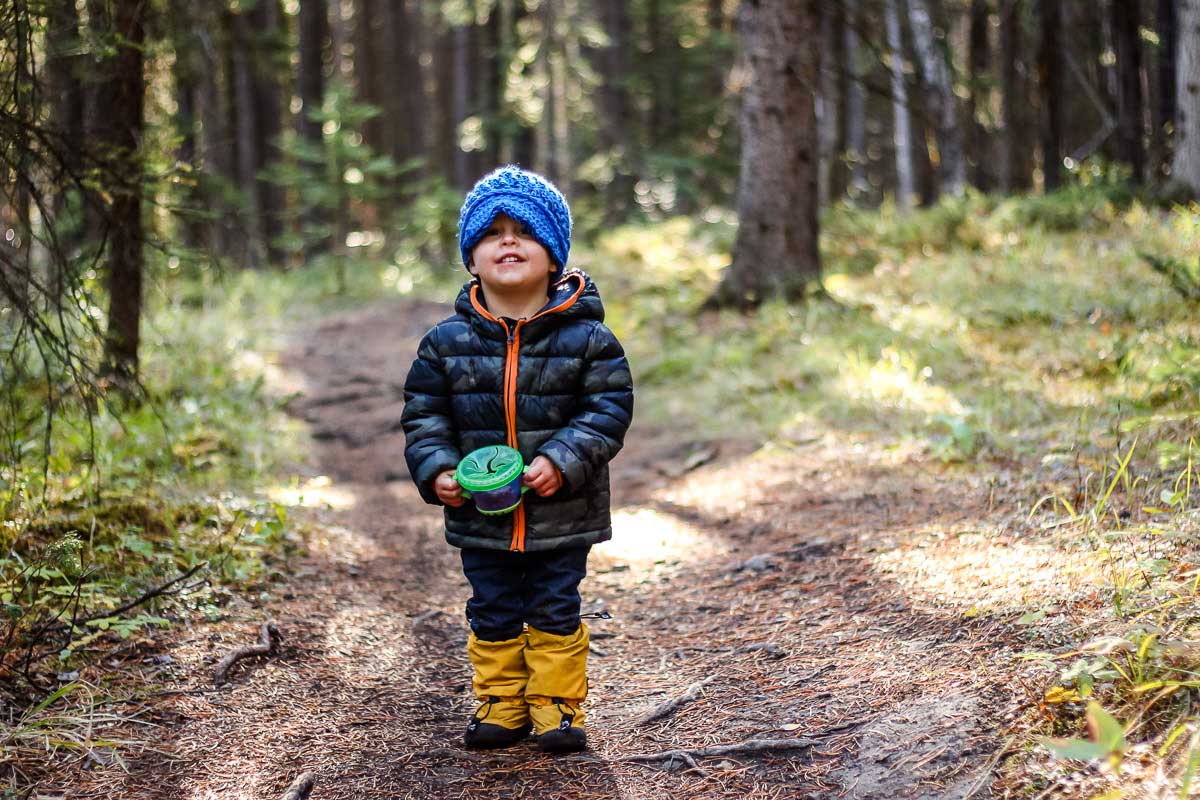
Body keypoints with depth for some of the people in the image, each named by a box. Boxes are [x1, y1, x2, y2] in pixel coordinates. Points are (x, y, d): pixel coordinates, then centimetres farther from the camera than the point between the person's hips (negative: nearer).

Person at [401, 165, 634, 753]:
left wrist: (562, 463, -21)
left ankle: (557, 705, 22)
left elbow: (609, 410, -9)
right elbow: (424, 415, 3)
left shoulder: (585, 337, -8)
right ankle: (501, 705, 27)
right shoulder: (447, 342, -2)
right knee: (493, 615, 13)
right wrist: (436, 471, -13)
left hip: (562, 514, -2)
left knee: (556, 611, 8)